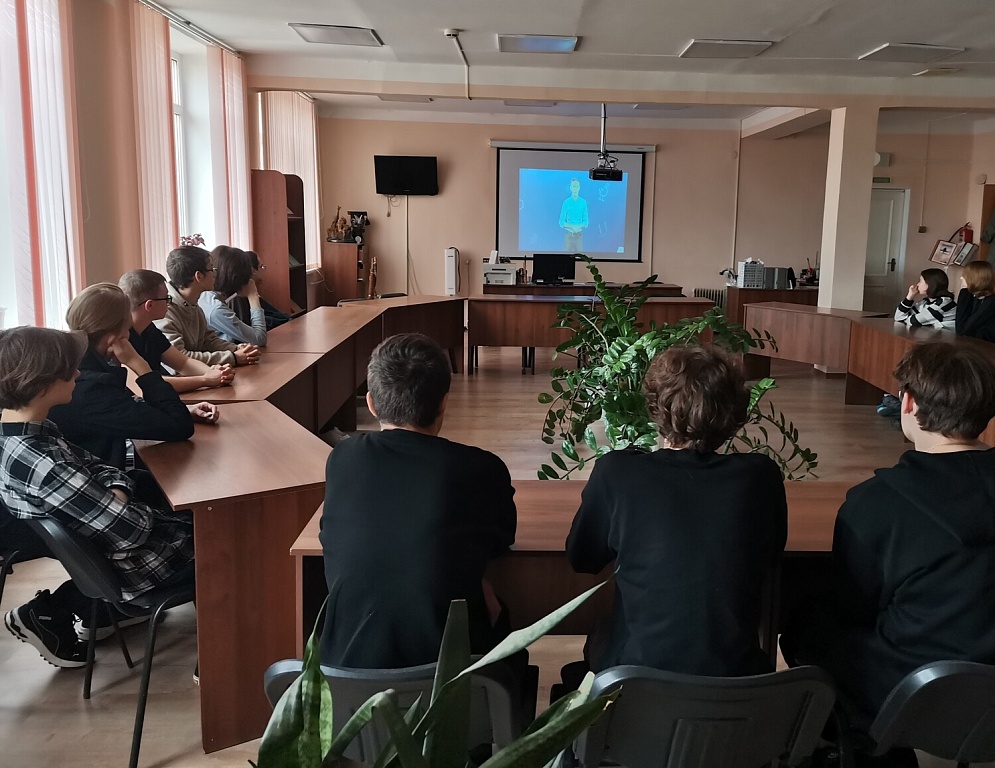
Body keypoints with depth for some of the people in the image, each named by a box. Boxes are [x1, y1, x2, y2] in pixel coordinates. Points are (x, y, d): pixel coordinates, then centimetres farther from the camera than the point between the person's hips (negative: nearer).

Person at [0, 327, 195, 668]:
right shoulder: (41, 467, -34)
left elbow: (91, 466, 7)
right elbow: (132, 530, -29)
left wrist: (117, 490, -12)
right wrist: (129, 506, -8)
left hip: (98, 547, 7)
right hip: (128, 565, -7)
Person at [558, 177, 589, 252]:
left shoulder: (583, 202, 2)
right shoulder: (566, 202, -3)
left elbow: (585, 221, 5)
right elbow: (561, 222, -2)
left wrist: (579, 226, -16)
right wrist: (572, 227, -18)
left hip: (579, 235, 2)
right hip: (568, 234, -2)